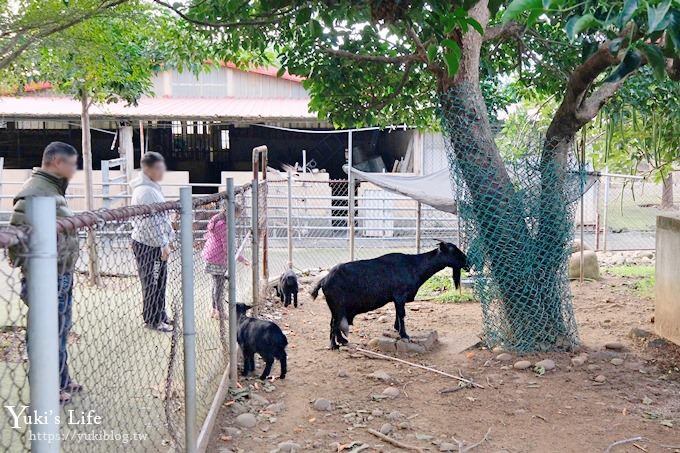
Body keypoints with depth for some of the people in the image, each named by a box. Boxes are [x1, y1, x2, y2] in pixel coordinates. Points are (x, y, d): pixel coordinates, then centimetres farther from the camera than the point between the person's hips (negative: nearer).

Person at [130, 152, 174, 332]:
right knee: (153, 283, -1)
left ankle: (159, 314, 29)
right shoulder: (145, 190, -19)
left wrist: (167, 239, 21)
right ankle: (153, 320, 9)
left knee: (159, 280, 17)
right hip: (148, 245, -10)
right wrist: (163, 244, -19)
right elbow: (150, 222, -23)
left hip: (157, 243, 10)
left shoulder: (153, 187, 13)